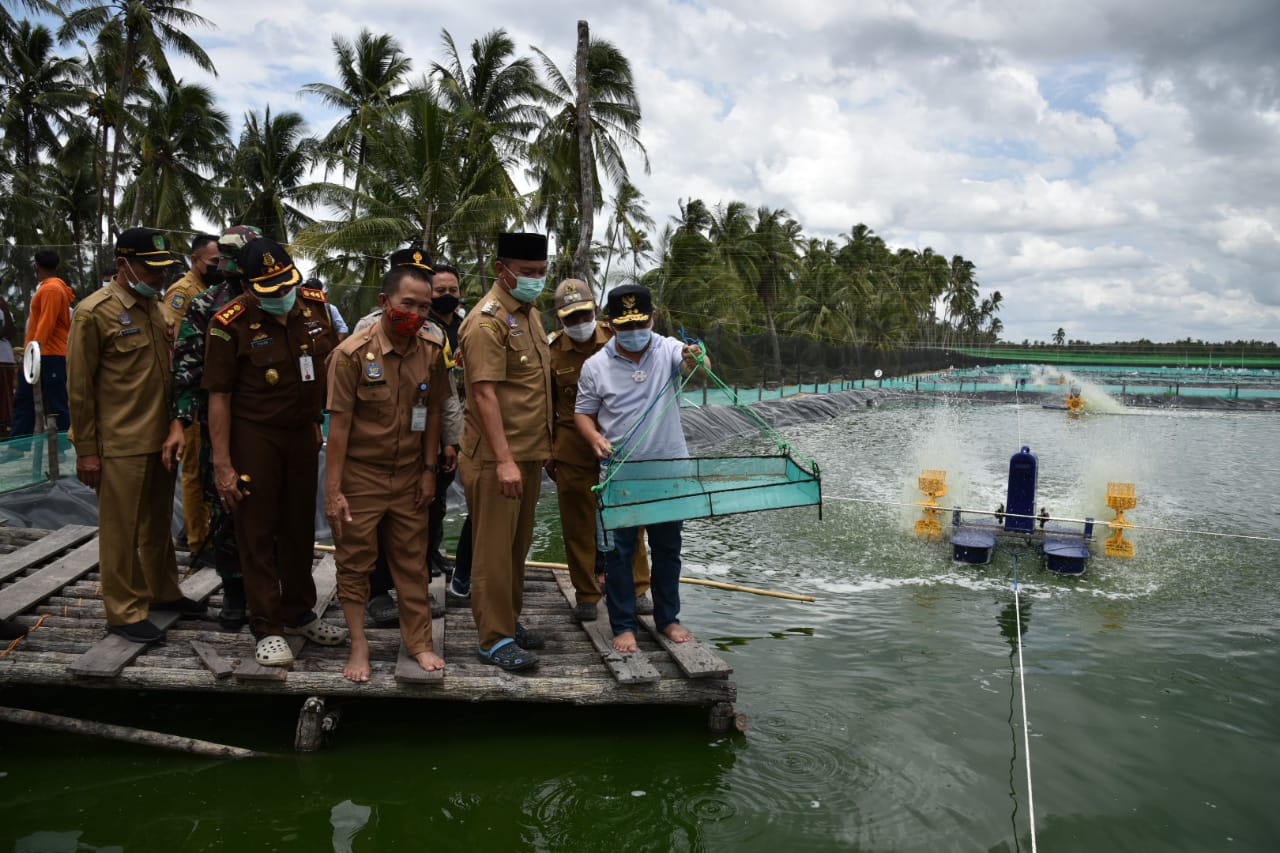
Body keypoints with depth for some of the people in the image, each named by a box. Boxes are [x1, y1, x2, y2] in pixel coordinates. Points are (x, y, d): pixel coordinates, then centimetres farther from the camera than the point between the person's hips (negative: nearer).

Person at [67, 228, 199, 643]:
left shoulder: (155, 307, 11)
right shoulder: (95, 312, -11)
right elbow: (80, 387, -10)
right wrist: (86, 451, -10)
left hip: (160, 438, 7)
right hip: (121, 444, -7)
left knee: (158, 523, 18)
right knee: (121, 530, 3)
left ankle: (163, 591, 32)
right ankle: (124, 611, 14)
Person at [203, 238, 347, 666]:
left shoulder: (316, 305, -3)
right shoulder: (230, 324, -15)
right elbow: (218, 396, -12)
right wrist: (222, 465, -14)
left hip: (304, 431, 5)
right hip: (254, 435, -5)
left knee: (300, 527, 15)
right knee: (257, 533, 3)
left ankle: (299, 612, 31)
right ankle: (268, 627, 14)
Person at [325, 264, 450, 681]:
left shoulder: (431, 349, -3)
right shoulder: (353, 353, -15)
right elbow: (339, 424, -13)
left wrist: (429, 470, 5)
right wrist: (332, 490, -13)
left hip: (409, 476, 4)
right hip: (360, 475, -3)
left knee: (412, 562, 11)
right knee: (355, 562, 7)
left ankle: (419, 642, 23)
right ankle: (359, 647, 20)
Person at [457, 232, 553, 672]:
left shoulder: (529, 313, 13)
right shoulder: (488, 321, -16)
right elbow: (485, 393, -22)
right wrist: (504, 460, -26)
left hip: (529, 453, 9)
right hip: (497, 458, -9)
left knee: (518, 544, 17)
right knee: (494, 549, 0)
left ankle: (510, 620, 29)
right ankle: (495, 639, 8)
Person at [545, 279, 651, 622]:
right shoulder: (552, 351, -1)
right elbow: (546, 405, 7)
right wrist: (548, 451, 7)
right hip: (573, 449, 0)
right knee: (578, 524, 6)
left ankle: (637, 588, 22)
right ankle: (586, 594, 20)